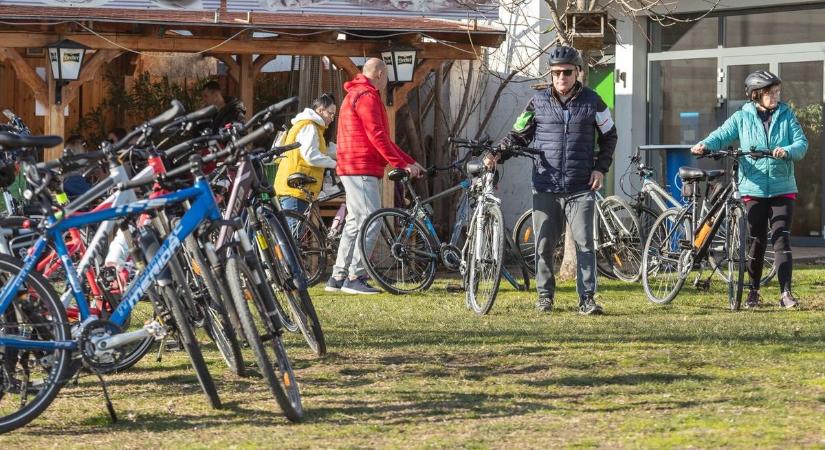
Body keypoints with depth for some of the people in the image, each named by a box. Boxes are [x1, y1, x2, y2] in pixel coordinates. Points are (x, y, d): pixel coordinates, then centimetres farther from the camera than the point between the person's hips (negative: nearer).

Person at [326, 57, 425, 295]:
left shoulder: (357, 95, 24)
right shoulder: (366, 96, -10)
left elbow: (381, 137, 24)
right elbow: (377, 136, -18)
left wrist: (410, 162, 20)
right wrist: (402, 164, -15)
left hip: (352, 168, 11)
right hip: (361, 168, -11)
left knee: (355, 222, 13)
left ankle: (338, 277, 15)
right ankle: (355, 277, -14)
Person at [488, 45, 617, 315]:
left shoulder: (592, 102, 4)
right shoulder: (539, 102, 5)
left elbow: (609, 136, 15)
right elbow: (518, 135, 11)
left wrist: (601, 167, 3)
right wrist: (497, 155, -5)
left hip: (581, 189, -1)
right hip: (546, 188, 1)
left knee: (584, 242, -7)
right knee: (544, 244, 5)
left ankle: (587, 298, -3)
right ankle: (545, 295, 17)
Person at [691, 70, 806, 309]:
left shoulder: (786, 115, 6)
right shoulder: (742, 117, 3)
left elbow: (801, 143, -2)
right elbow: (722, 135, -5)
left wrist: (787, 151, -24)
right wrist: (704, 145, -26)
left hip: (782, 188, 0)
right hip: (753, 188, 0)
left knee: (781, 239, -7)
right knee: (756, 241, 5)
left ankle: (785, 293, -9)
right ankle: (753, 291, 19)